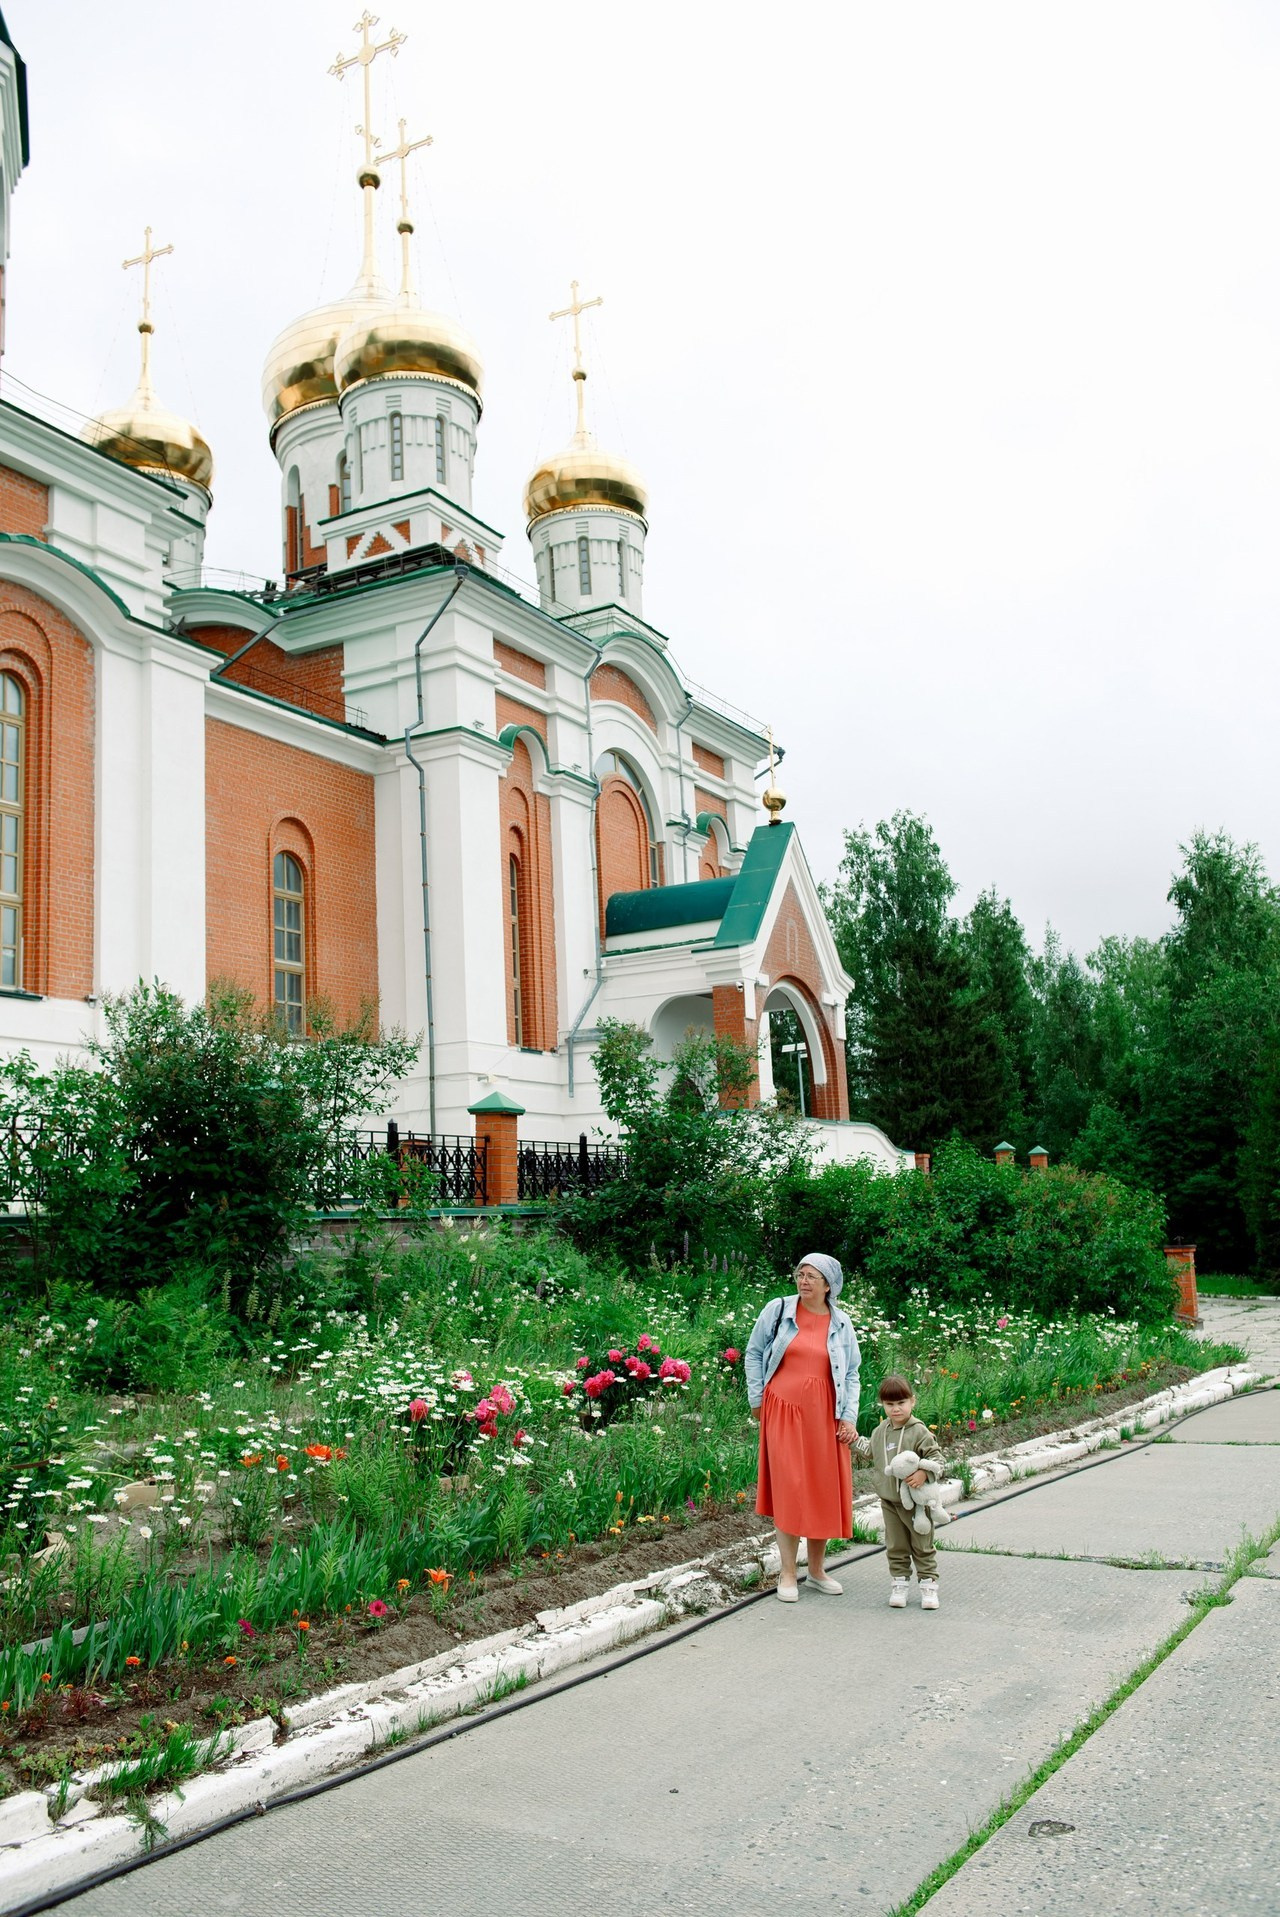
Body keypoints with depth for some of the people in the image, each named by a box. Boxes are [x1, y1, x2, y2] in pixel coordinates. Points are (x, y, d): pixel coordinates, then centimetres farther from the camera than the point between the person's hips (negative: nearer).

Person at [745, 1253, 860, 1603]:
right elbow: (754, 1354, 8)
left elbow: (851, 1375, 10)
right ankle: (788, 1574, 5)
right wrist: (756, 1399, 4)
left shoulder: (841, 1325, 6)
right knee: (788, 1488, -5)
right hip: (783, 1411, -2)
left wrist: (849, 1417, 0)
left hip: (825, 1416, 3)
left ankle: (817, 1570, 21)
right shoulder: (777, 1310, 0)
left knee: (825, 1490, 5)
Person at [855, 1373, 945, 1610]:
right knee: (896, 1546, 11)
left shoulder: (919, 1432, -14)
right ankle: (899, 1585, 20)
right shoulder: (881, 1430, 4)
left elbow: (936, 1458, -14)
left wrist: (924, 1473, -30)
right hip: (889, 1500, 5)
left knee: (922, 1546, 7)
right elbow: (871, 1451, 24)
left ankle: (928, 1585, 17)